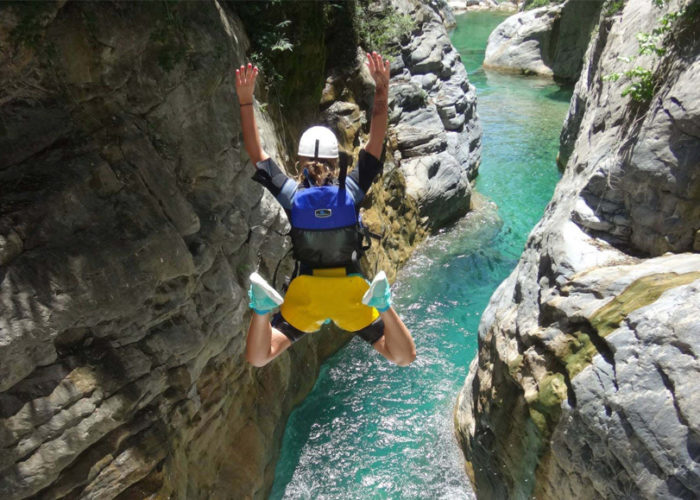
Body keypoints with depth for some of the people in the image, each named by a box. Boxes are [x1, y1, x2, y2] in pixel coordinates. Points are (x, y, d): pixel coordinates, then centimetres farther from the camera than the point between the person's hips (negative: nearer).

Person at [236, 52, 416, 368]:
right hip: (351, 291, 0)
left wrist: (245, 100, 2)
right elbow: (377, 139, 0)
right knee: (403, 358, 10)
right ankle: (382, 303, -23)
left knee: (258, 359, 10)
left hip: (304, 293, 0)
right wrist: (382, 88, 1)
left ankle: (264, 305, -22)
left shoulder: (289, 193, -8)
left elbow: (255, 152, 1)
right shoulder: (353, 188, -7)